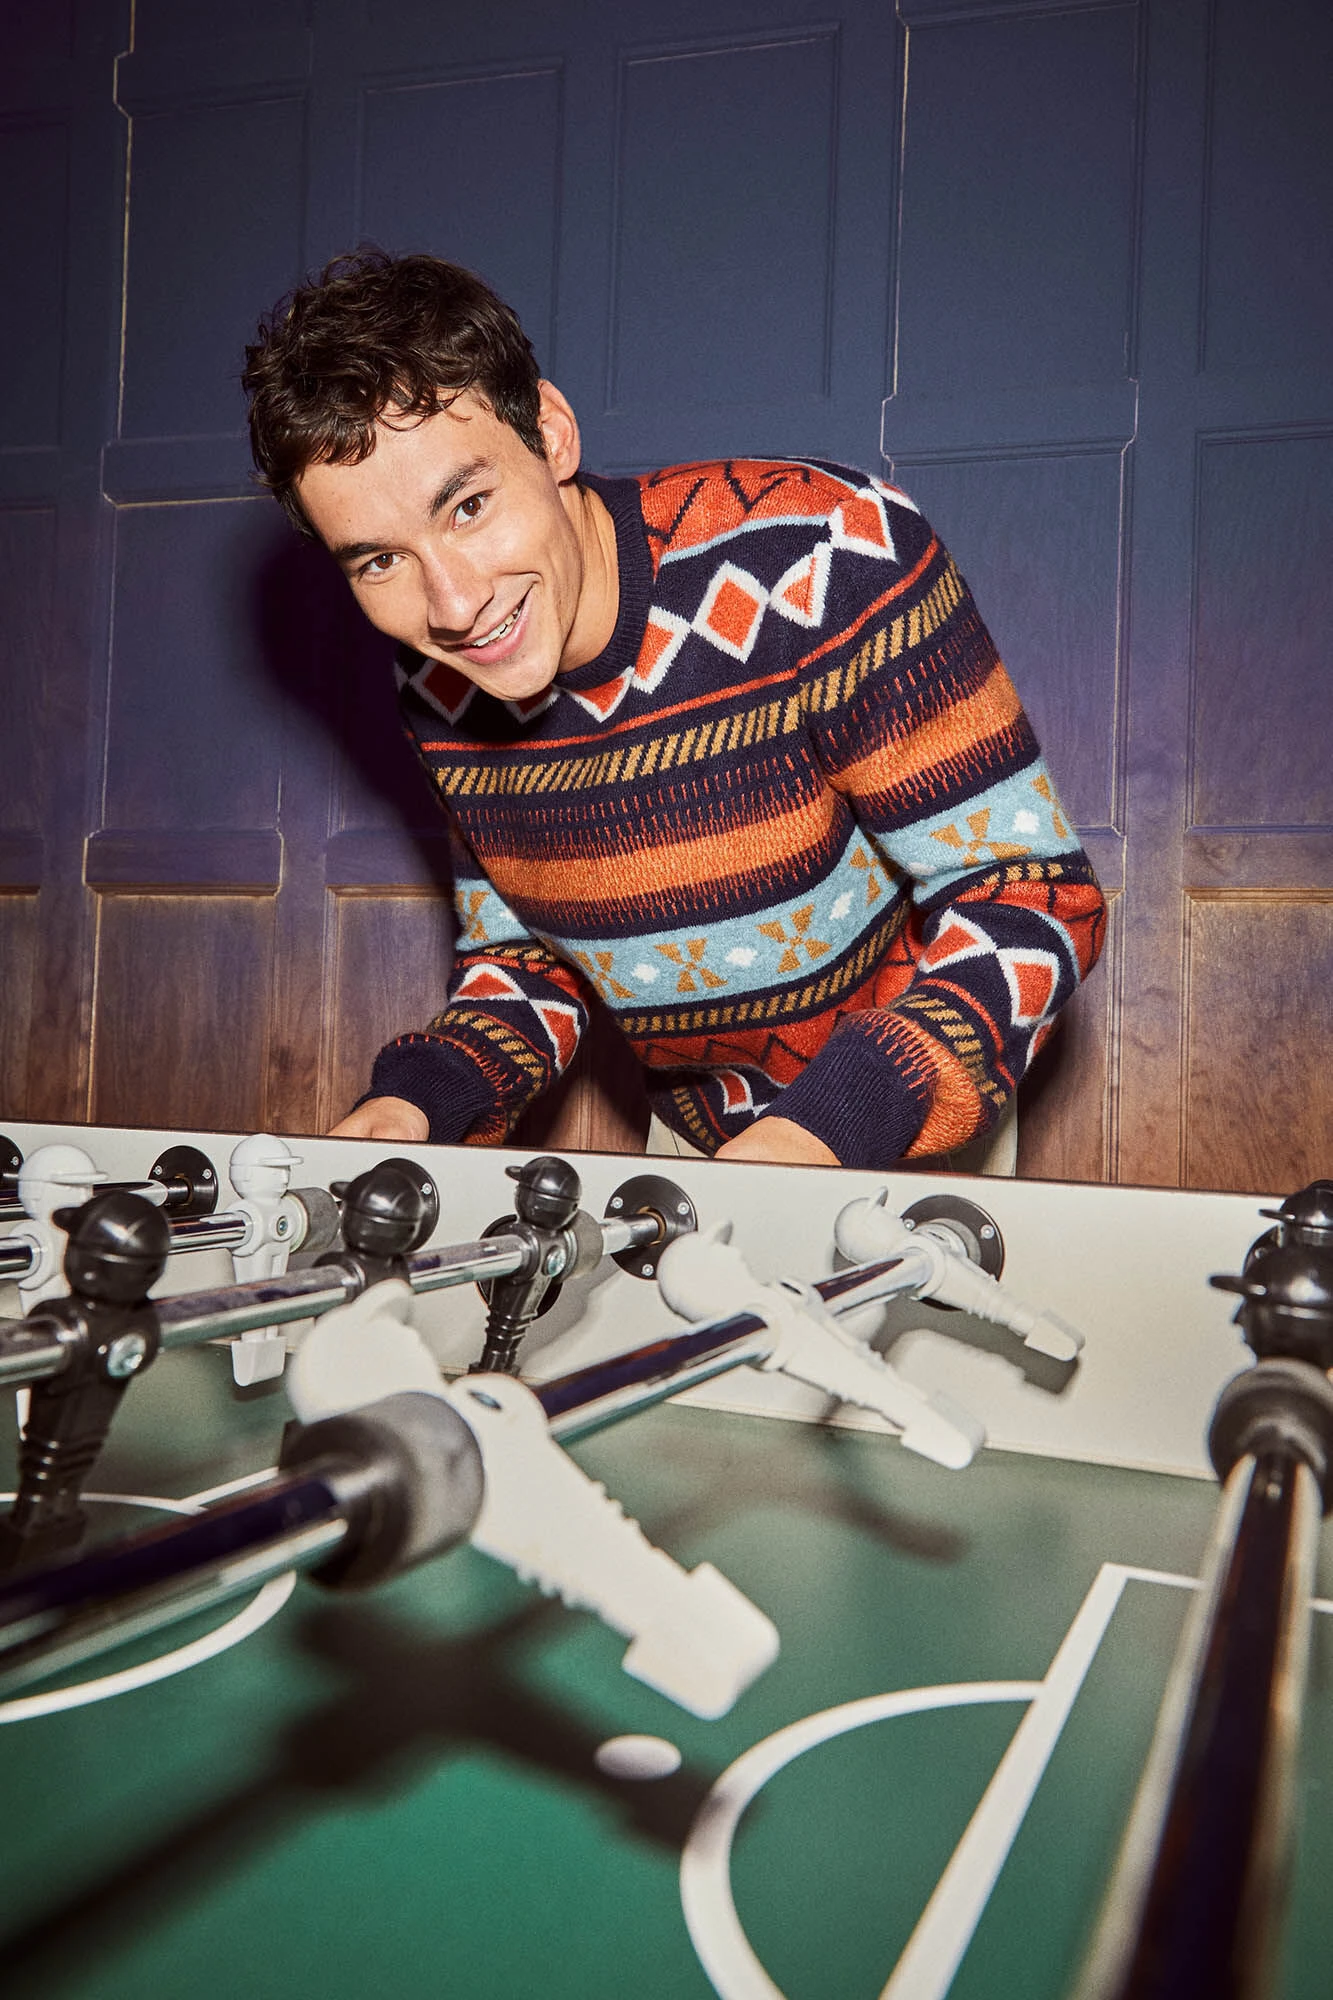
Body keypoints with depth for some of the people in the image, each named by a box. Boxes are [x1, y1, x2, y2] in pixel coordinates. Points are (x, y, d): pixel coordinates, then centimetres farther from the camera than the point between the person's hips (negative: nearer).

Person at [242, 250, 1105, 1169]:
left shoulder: (829, 559, -23)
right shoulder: (443, 694, -6)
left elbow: (1028, 893, -21)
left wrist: (827, 1133, -34)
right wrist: (415, 1100, -11)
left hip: (913, 1150, -3)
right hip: (693, 1146, 4)